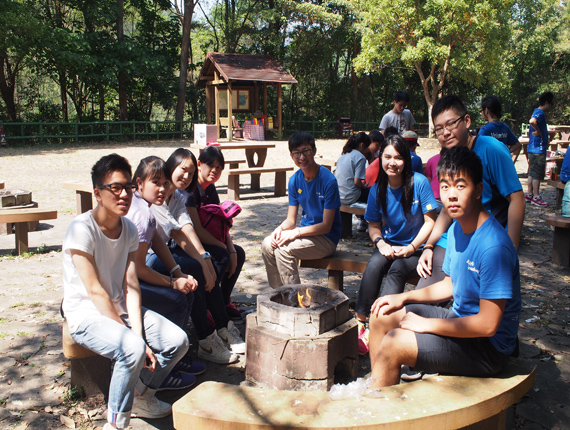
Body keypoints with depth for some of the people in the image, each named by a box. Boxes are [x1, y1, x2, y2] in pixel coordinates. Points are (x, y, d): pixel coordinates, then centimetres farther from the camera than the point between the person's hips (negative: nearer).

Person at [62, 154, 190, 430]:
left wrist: (138, 333, -16)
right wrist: (134, 338, -21)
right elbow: (95, 291, -21)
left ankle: (140, 396, 17)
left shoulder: (129, 229, 1)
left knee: (177, 341, -9)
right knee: (132, 349, -34)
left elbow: (131, 286, -3)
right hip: (86, 314, -7)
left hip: (120, 308, 7)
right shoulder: (82, 229, -19)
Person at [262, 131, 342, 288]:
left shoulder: (328, 180, -18)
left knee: (282, 248, -25)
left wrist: (296, 232, -25)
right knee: (267, 244, -14)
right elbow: (291, 220, 5)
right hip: (305, 231, 7)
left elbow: (326, 226, -18)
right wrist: (280, 229, -18)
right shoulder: (295, 180, 2)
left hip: (326, 238, -6)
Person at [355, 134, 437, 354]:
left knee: (397, 269, -32)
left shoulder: (419, 182, -10)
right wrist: (381, 243, -12)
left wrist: (411, 248, -16)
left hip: (415, 248, -3)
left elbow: (430, 222, -7)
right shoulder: (378, 188, 1)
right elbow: (373, 225, 9)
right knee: (375, 264, -29)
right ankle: (360, 321, -29)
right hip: (389, 244, 3)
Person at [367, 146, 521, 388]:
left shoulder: (493, 246, -28)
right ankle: (378, 391, 19)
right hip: (460, 319, 9)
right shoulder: (457, 229, 2)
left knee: (393, 343, -22)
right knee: (382, 316, 8)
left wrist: (426, 324, -19)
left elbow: (488, 324, -27)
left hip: (488, 345, -9)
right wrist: (403, 297, 5)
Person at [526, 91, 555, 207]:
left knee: (532, 173, 13)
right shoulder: (540, 113, -15)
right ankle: (536, 197, 1)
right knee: (537, 174, -4)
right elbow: (532, 121, -36)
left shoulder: (537, 112, 16)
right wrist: (538, 132, -23)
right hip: (538, 149, -10)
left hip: (533, 149, 10)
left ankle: (529, 195, 18)